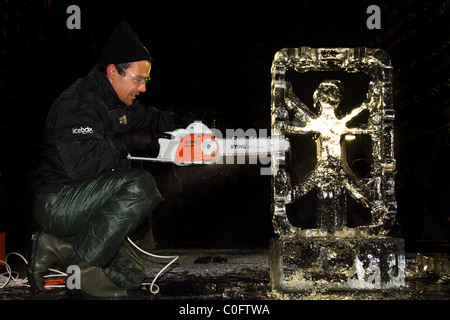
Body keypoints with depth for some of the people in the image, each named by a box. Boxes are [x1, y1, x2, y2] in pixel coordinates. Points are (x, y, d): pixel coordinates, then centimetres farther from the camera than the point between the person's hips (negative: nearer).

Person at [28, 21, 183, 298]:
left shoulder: (118, 102, 10)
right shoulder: (78, 101, -18)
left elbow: (148, 117, 29)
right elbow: (79, 163, -33)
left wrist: (182, 120, 9)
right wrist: (127, 141, -22)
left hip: (87, 207, 9)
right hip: (58, 201, -9)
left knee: (133, 277, 3)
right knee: (141, 185, -30)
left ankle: (58, 245, 11)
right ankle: (83, 261, -18)